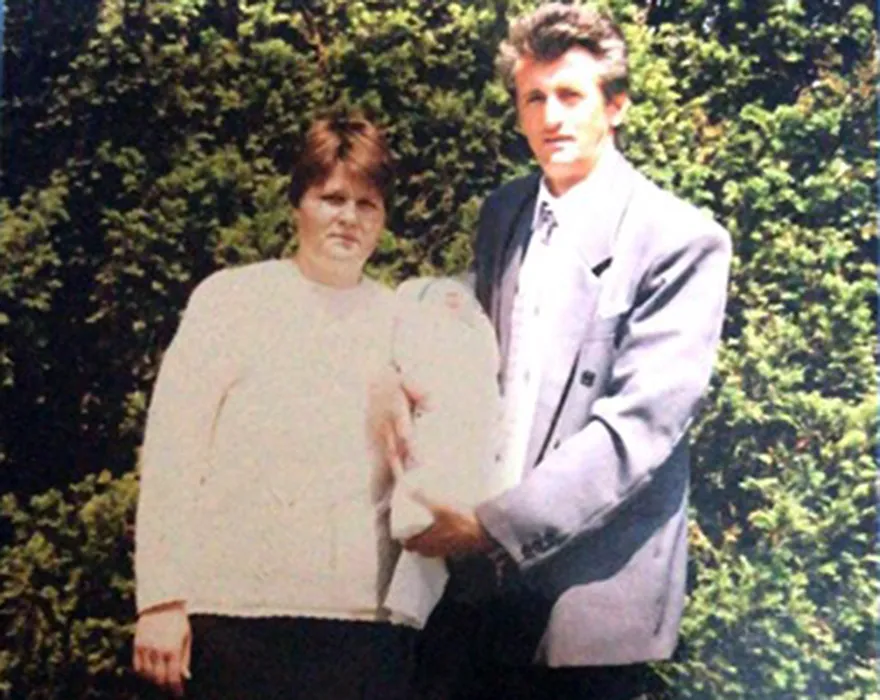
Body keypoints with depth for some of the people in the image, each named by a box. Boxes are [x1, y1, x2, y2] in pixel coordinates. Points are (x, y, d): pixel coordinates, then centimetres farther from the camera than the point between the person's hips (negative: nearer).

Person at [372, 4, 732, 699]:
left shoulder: (683, 240, -12)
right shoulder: (503, 212, 8)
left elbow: (641, 424, -18)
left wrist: (496, 523, -20)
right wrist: (403, 379, -7)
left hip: (593, 593, -5)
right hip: (483, 572, 5)